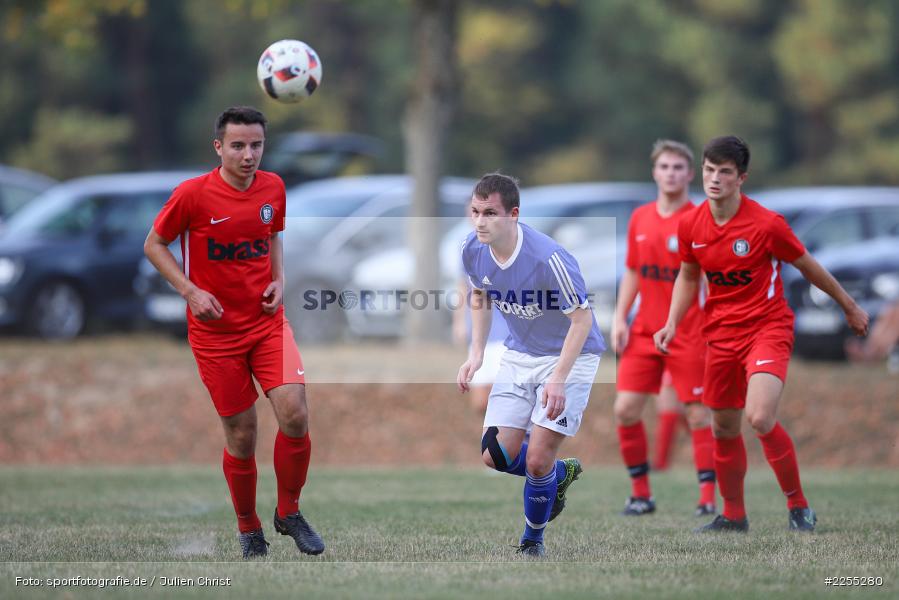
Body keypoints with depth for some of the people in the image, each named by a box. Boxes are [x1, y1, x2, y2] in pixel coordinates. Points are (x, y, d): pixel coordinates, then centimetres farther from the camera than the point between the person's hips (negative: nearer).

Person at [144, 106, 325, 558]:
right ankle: (248, 528, 24)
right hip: (215, 330, -3)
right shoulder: (193, 194, -13)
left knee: (295, 415, -15)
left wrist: (279, 280, 2)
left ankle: (288, 512, 6)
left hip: (267, 321, 3)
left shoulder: (273, 187, 1)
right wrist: (190, 291, -14)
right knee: (241, 435, 1)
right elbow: (154, 245, -2)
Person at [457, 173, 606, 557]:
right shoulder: (472, 250, -11)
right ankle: (560, 473, 29)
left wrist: (558, 379, -29)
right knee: (496, 456, -3)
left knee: (537, 460, -12)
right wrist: (476, 353, 0)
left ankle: (533, 540, 16)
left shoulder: (549, 258, -31)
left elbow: (582, 318, -22)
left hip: (568, 356, -6)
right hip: (519, 356, 6)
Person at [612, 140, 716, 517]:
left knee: (697, 415, -4)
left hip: (688, 335, -5)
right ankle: (640, 494, 8)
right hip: (644, 331, 5)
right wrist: (620, 320, 8)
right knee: (625, 409, -3)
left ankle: (708, 497, 1)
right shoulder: (640, 219, 9)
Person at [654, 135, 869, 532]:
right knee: (723, 429, 10)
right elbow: (688, 277, 16)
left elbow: (808, 267, -2)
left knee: (760, 417, -23)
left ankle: (798, 504, -7)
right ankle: (733, 515, 27)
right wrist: (673, 323, 2)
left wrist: (850, 307, 9)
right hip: (721, 332, 5)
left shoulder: (767, 224, -16)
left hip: (768, 327, -5)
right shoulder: (690, 225, -2)